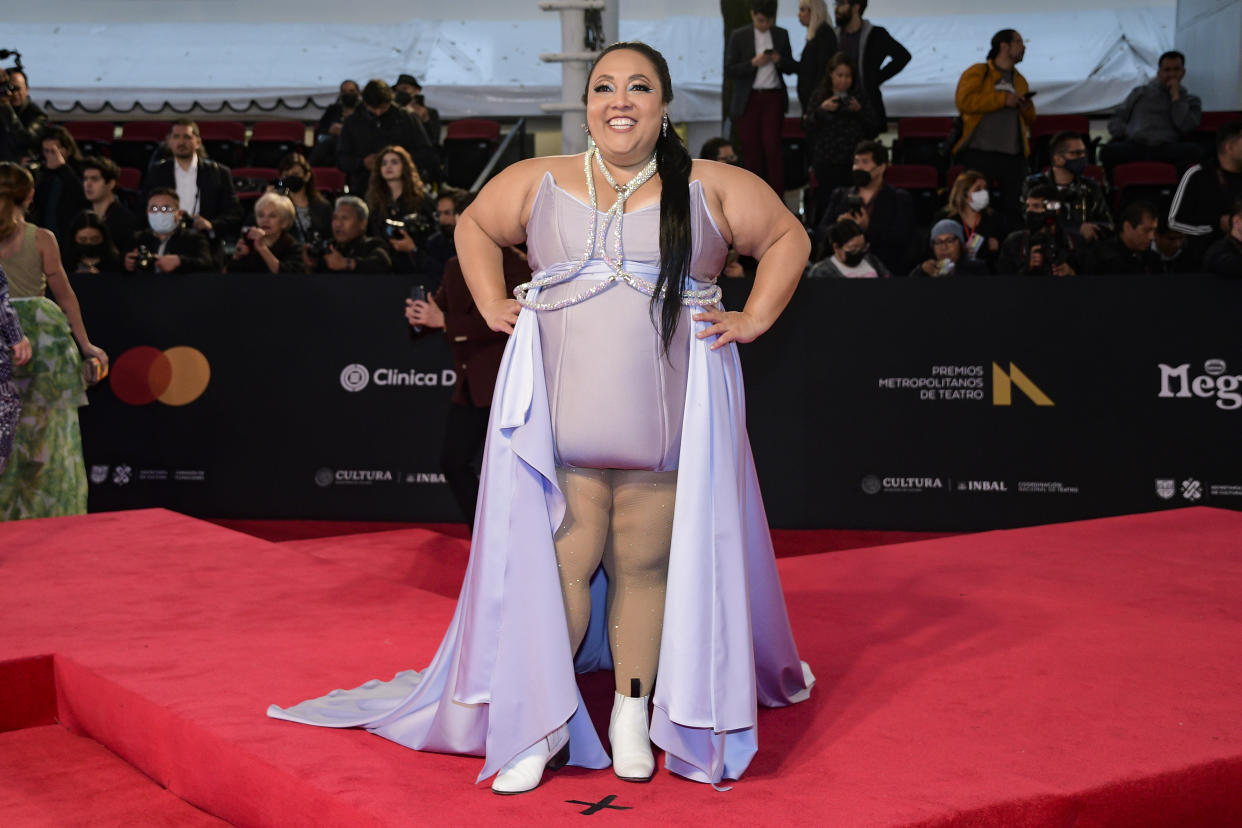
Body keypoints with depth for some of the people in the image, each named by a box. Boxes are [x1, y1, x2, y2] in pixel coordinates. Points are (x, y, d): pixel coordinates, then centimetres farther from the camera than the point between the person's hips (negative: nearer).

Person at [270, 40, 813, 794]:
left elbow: (788, 236, 14)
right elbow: (476, 227, 25)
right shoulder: (540, 182, 10)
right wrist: (493, 305, 12)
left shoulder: (711, 188, 5)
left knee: (646, 565, 6)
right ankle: (538, 724, 5)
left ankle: (633, 715, 20)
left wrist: (753, 320, 4)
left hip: (666, 422, 0)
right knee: (557, 562, -4)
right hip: (560, 415, 1)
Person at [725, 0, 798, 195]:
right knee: (751, 149, 2)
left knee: (773, 146, -9)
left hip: (773, 98, 0)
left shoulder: (781, 35, 9)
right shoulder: (739, 36, 2)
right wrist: (753, 63, -15)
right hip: (748, 99, 0)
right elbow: (729, 70, -2)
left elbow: (792, 68, 13)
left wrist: (780, 60, -8)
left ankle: (777, 199, -6)